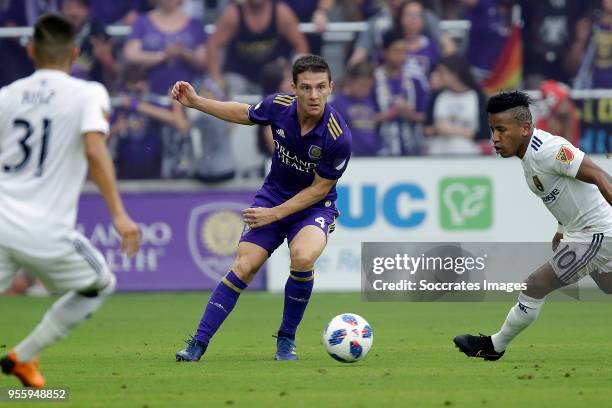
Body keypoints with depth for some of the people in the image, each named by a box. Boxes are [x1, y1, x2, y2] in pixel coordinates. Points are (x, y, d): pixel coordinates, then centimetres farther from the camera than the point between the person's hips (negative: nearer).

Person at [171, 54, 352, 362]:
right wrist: (195, 102, 5)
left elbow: (319, 188, -16)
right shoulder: (279, 106, -15)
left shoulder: (338, 137, -26)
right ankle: (199, 343, -2)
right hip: (272, 195, 3)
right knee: (244, 267, -10)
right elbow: (244, 114, 8)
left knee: (303, 256, -31)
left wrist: (275, 214, -18)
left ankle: (286, 339, -10)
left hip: (313, 207, -3)